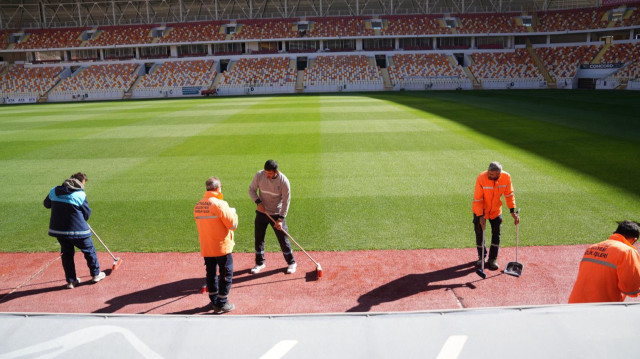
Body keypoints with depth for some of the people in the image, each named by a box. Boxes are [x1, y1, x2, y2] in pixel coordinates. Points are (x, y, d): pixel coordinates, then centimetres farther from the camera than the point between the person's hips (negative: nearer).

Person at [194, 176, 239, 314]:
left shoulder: (197, 206, 2)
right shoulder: (220, 204, -18)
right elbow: (232, 225, -16)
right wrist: (233, 213, 3)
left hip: (205, 248, 6)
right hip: (222, 247, -6)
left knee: (211, 274, 17)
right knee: (226, 275, 8)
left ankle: (214, 301, 30)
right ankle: (222, 304, 14)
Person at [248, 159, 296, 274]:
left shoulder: (284, 181, -20)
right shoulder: (259, 175, -13)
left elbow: (286, 201, -15)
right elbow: (251, 189, 0)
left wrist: (280, 219, -19)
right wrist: (258, 202, -17)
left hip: (277, 214, -3)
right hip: (261, 212, 3)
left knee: (283, 239, 2)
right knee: (258, 238, 8)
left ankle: (291, 262, 21)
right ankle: (259, 263, 27)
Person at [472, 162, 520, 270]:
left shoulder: (506, 177, -19)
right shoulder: (481, 178, -28)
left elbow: (509, 195, -5)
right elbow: (477, 199, -22)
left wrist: (512, 211, -11)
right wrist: (481, 216, -25)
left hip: (496, 210, 2)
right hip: (480, 211, -2)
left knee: (496, 234, 3)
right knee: (479, 233, 6)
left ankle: (493, 259, 17)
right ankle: (482, 257, 26)